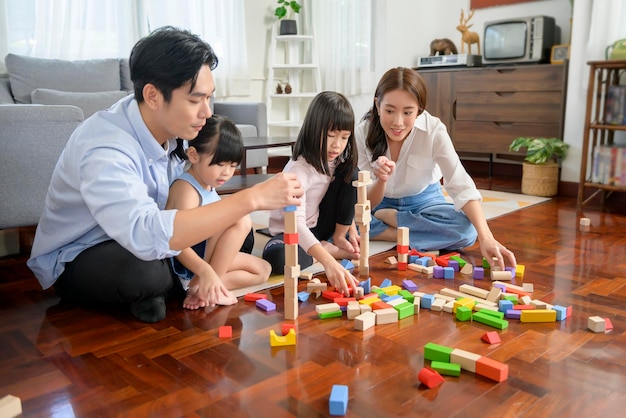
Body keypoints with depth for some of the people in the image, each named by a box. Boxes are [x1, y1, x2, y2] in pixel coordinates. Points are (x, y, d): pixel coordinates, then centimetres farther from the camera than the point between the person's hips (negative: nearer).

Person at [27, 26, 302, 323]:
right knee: (142, 266, -39)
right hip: (75, 262, -6)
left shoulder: (168, 127, -12)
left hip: (130, 240, 7)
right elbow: (146, 236, -50)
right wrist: (252, 198, -50)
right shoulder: (104, 149, -34)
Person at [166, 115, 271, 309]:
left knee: (262, 270, 12)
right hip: (186, 263, -10)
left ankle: (200, 286, -8)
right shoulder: (187, 189, -21)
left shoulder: (208, 186, 8)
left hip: (206, 254, 10)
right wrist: (205, 270, -45)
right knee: (240, 219, -25)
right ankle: (202, 285, -20)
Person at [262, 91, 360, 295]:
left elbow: (347, 201, 10)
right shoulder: (298, 170, -31)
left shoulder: (338, 161, -9)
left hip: (320, 225, 6)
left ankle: (339, 239, -5)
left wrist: (351, 227, -3)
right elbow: (295, 222, -43)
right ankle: (329, 249, -15)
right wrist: (328, 261, -55)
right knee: (276, 257, -39)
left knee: (350, 173, -12)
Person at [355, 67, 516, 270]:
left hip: (424, 202, 1)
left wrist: (486, 238, -45)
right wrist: (380, 181, -40)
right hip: (382, 203, -1)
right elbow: (367, 202, -17)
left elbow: (462, 186, -31)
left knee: (466, 229, -31)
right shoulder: (363, 132, -20)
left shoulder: (434, 130, -23)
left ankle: (386, 218, -15)